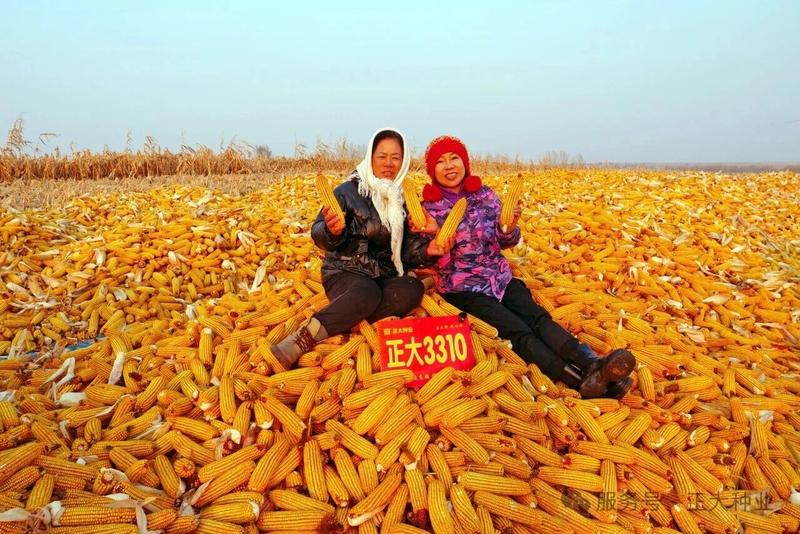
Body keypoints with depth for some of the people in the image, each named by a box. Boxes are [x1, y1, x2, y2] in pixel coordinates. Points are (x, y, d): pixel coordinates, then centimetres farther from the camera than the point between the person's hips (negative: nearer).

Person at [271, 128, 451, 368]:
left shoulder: (403, 200, 11)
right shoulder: (348, 191, -3)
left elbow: (407, 250, 8)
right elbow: (318, 235, -10)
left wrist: (426, 251, -14)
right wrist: (331, 231, -34)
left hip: (385, 277, 4)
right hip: (346, 273, -4)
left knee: (413, 288, -28)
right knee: (367, 293, -38)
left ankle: (349, 320, -32)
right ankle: (300, 340, -36)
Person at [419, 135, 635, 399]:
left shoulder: (484, 194, 5)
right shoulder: (429, 207, -3)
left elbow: (506, 242, 7)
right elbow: (434, 262, -5)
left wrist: (509, 227, -14)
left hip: (499, 276, 4)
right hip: (463, 287, -4)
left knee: (539, 318, -23)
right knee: (518, 331, -25)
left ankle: (593, 366, -43)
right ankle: (582, 381, -43)